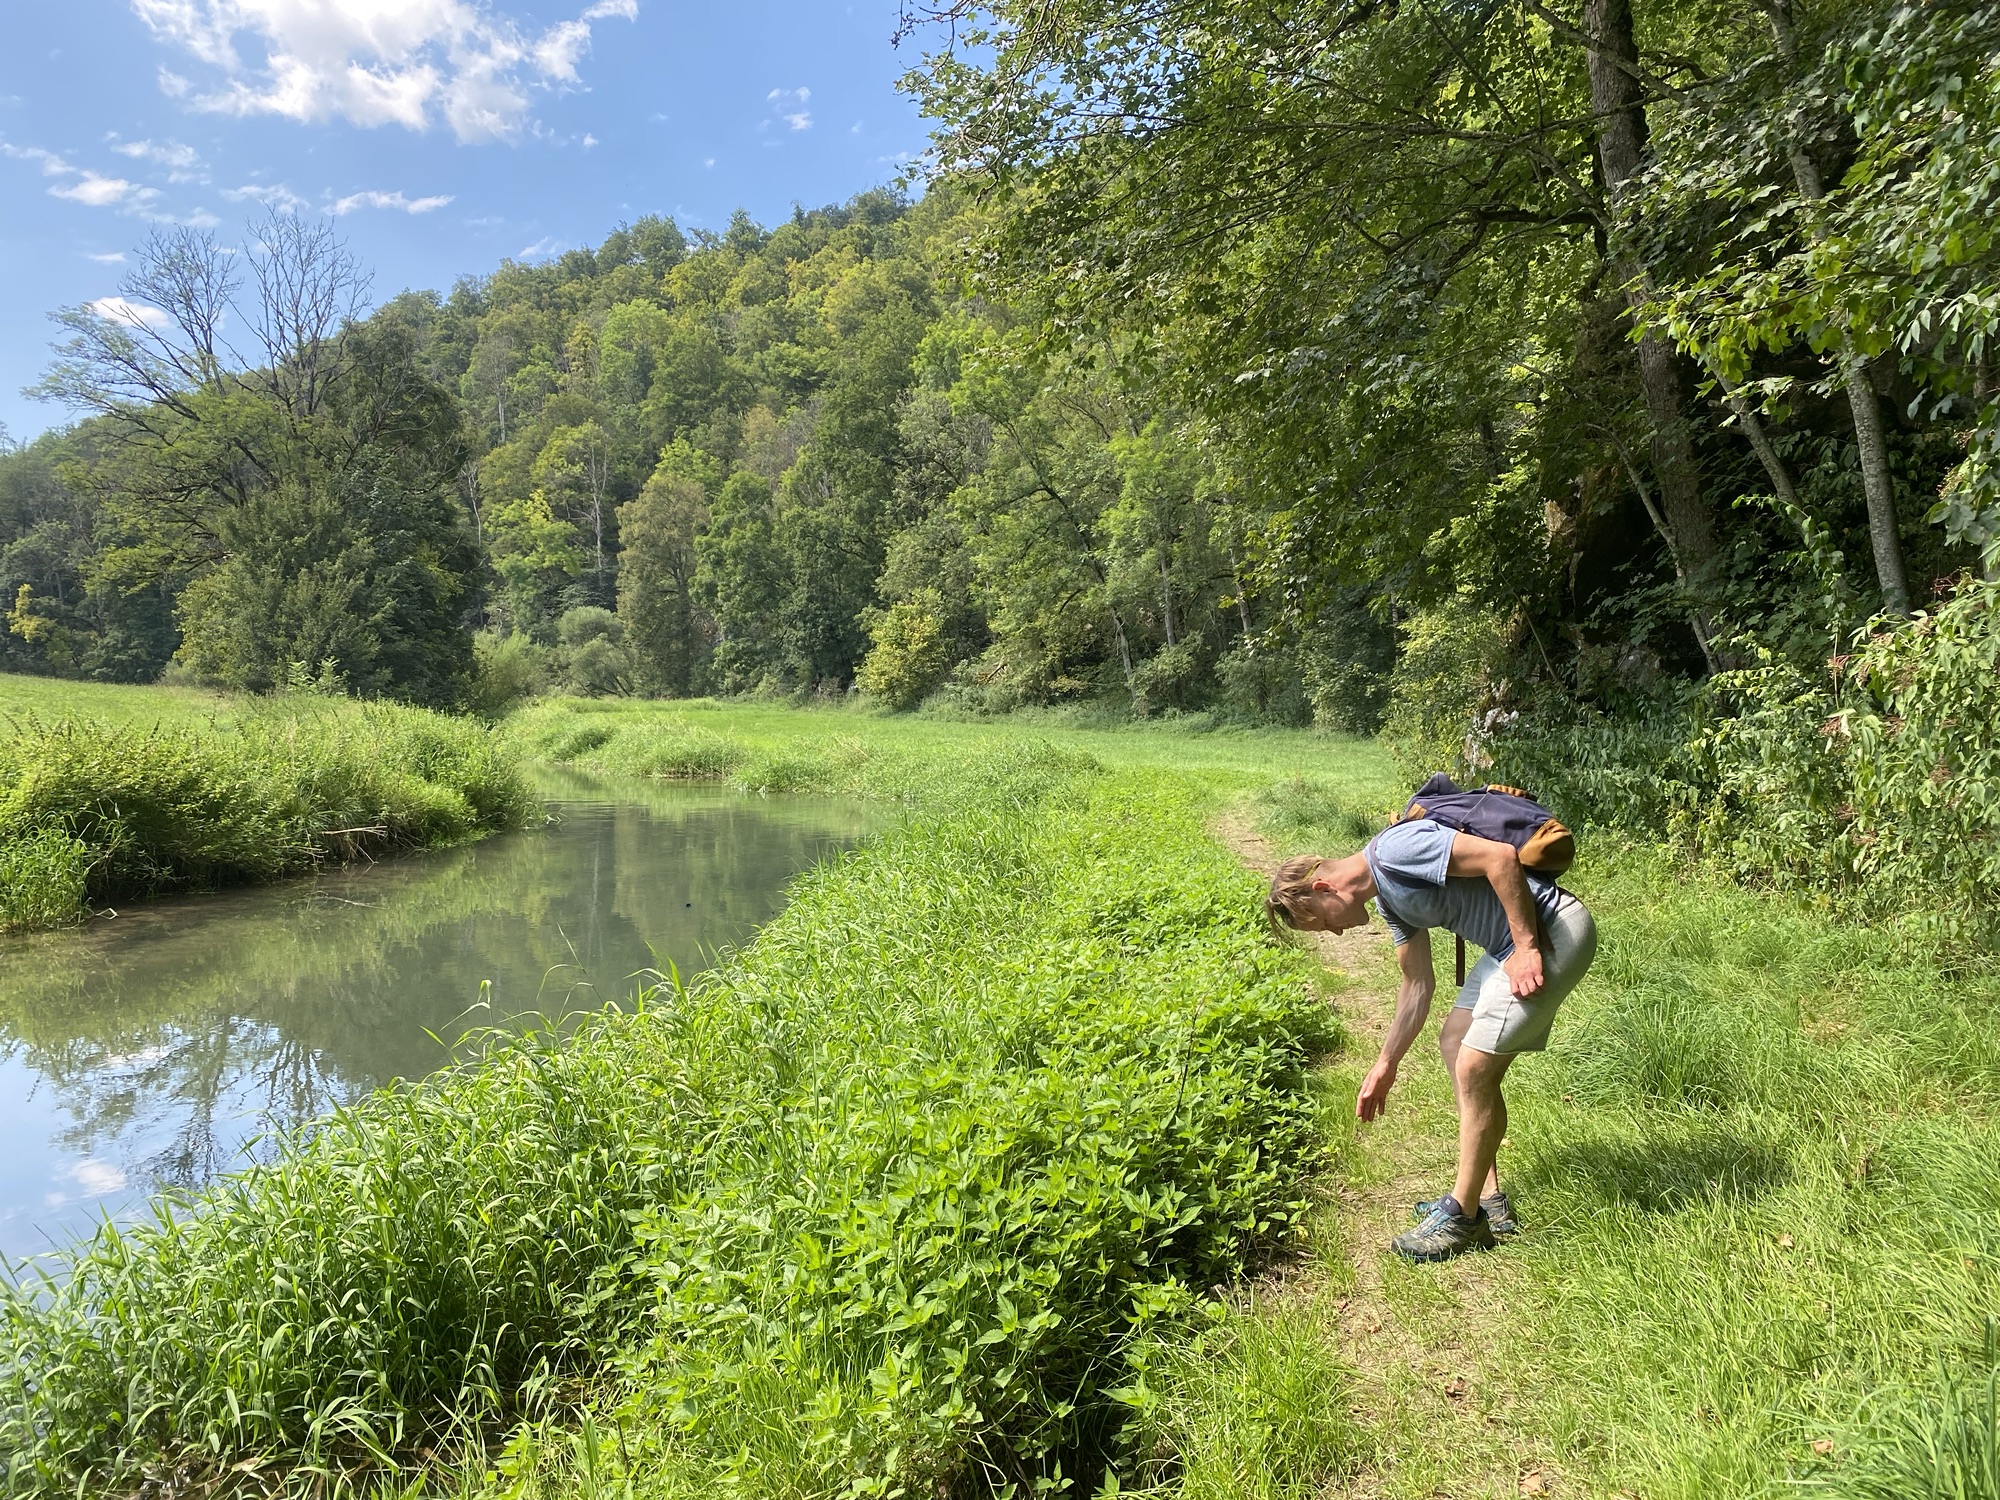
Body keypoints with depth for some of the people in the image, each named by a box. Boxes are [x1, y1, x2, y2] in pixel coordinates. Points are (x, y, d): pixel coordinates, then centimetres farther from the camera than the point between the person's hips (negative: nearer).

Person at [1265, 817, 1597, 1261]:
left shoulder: (1394, 849, -18)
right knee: (1455, 1043, 16)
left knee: (1474, 1068, -8)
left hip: (1551, 930, -11)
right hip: (1513, 943, 11)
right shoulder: (1389, 897, 13)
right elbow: (1418, 984, 19)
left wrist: (1527, 947, -21)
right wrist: (1386, 1066, 23)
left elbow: (1501, 856, -25)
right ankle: (1488, 1200, 22)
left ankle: (1464, 1218, 7)